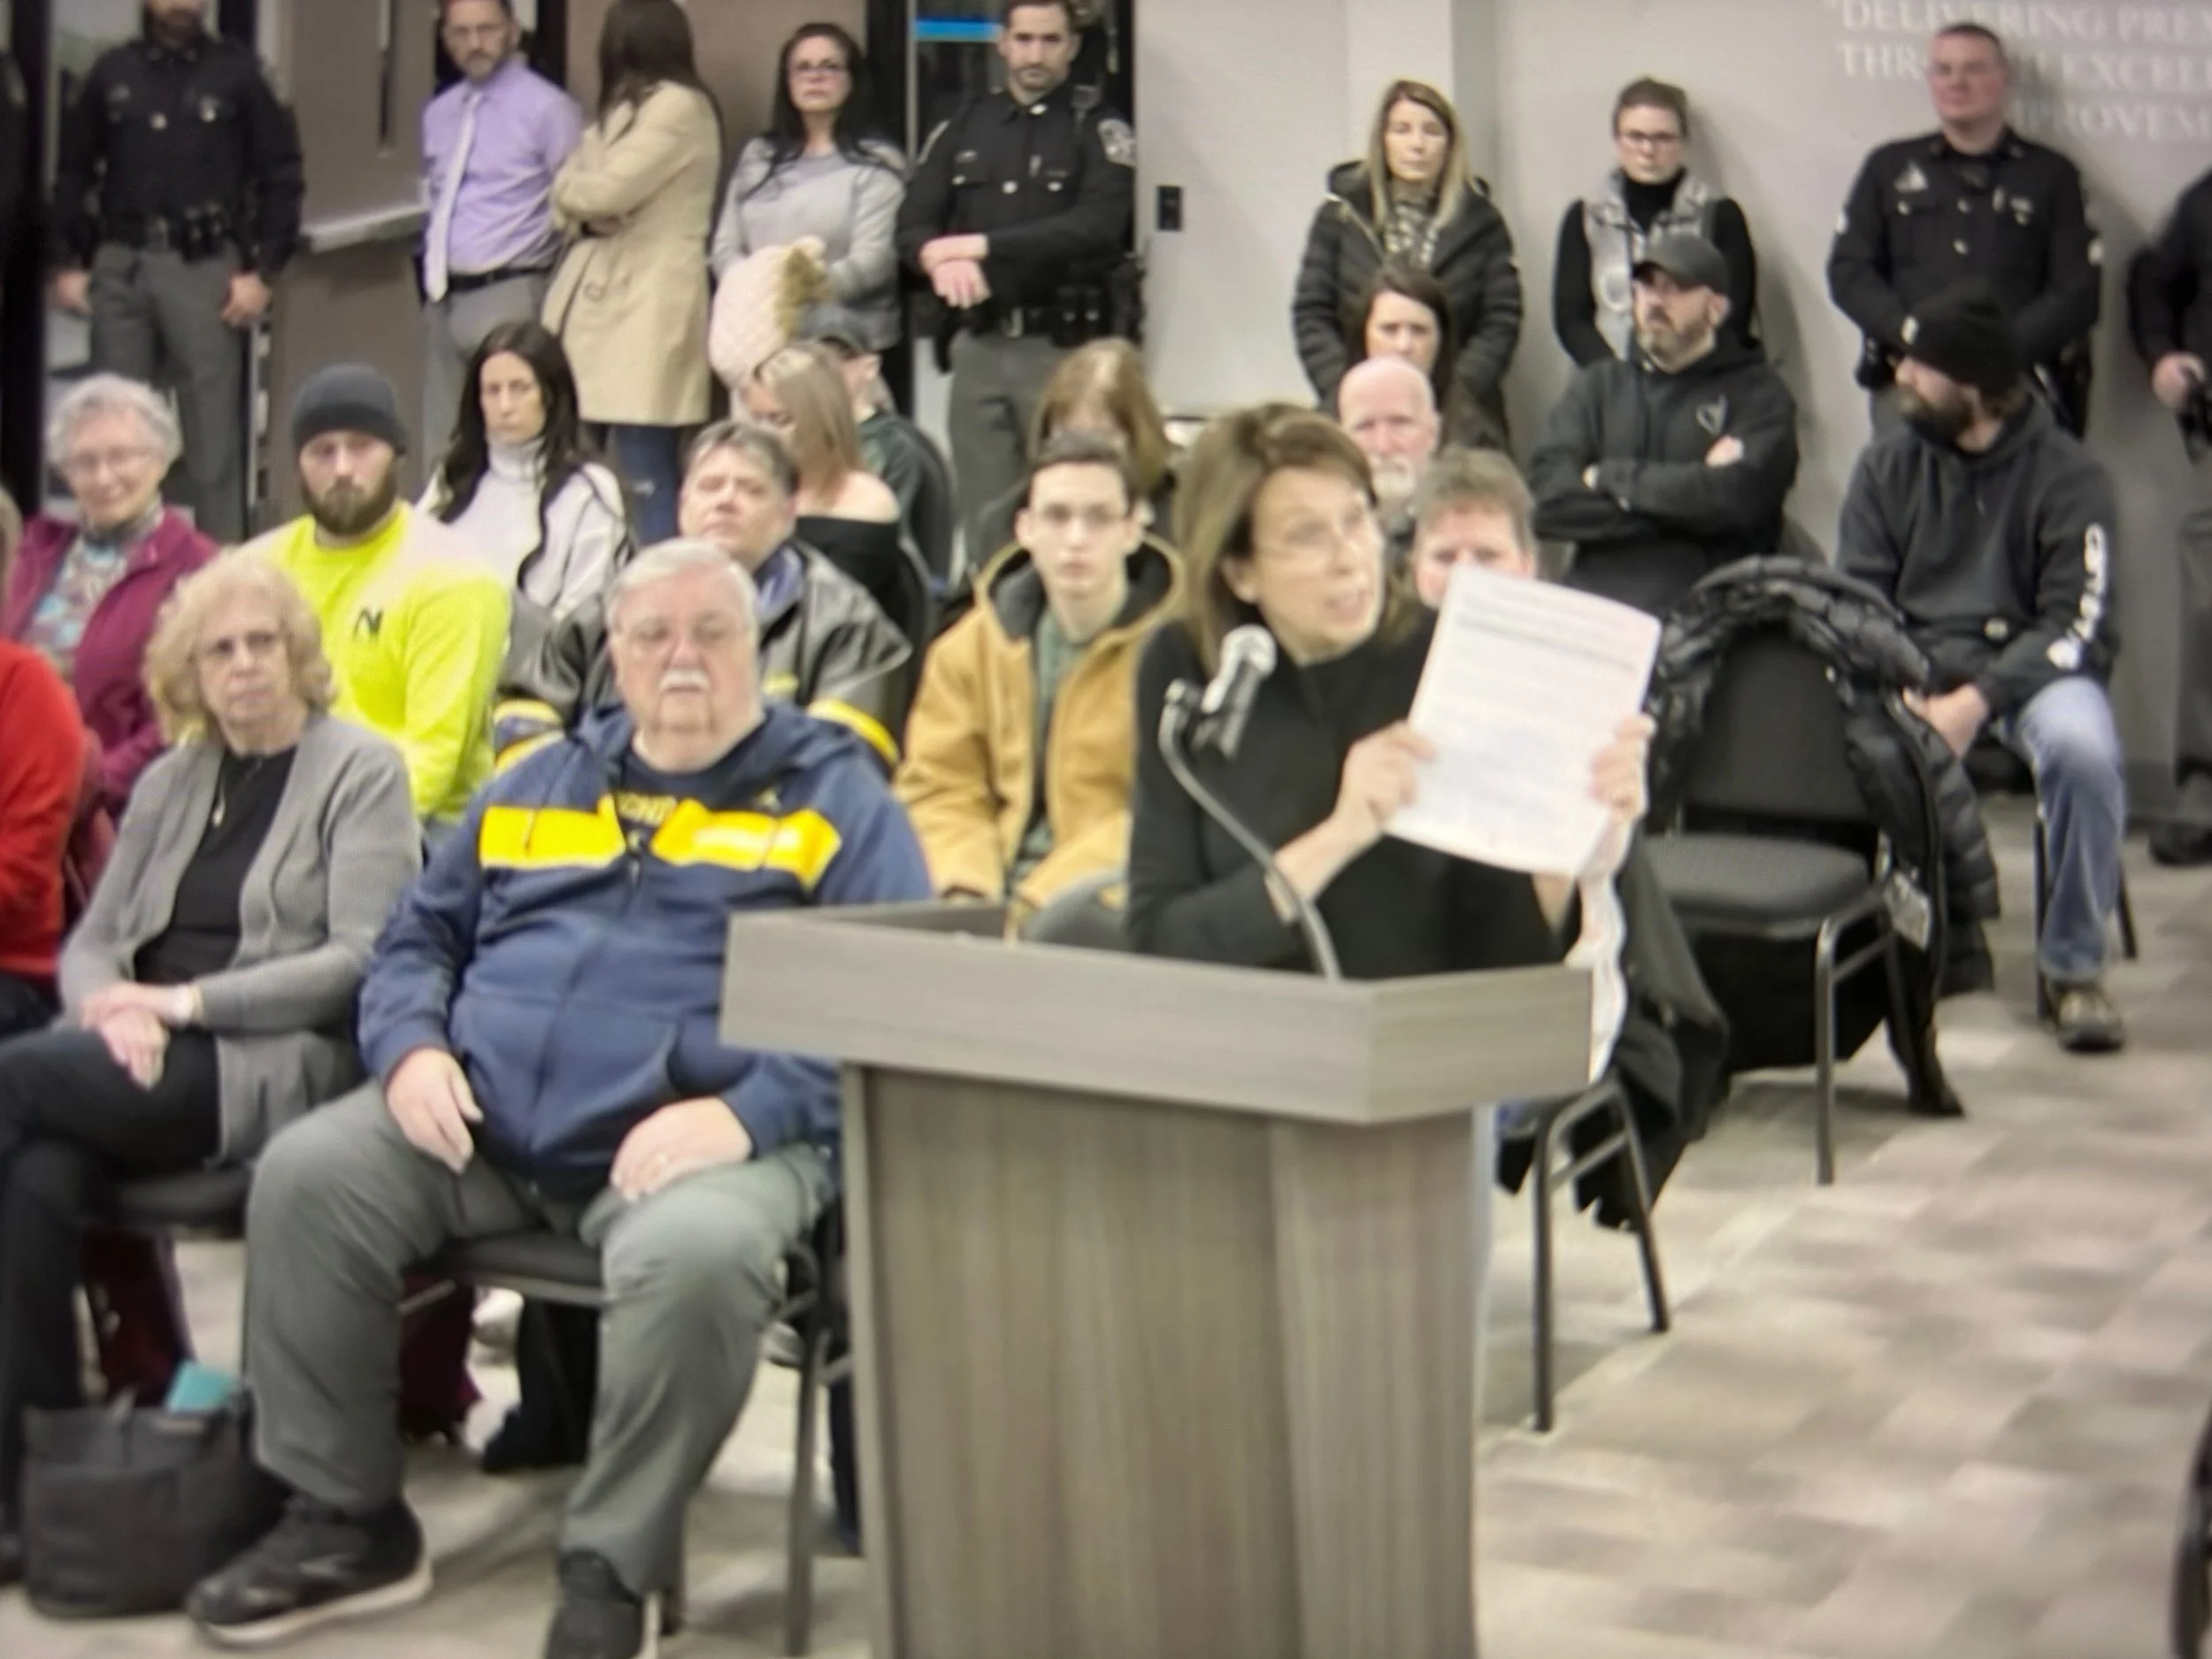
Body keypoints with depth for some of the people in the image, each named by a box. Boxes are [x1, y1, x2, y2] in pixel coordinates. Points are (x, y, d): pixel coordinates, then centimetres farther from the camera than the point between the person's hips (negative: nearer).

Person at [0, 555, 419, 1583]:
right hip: (151, 1064, 5)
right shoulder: (169, 783, 21)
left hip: (275, 1071, -5)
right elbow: (92, 940, 18)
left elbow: (360, 962, -8)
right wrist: (112, 1008, -7)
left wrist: (187, 1003, -14)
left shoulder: (361, 772, 3)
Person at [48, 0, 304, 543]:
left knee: (214, 425, -5)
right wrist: (67, 263, 8)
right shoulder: (112, 73, 9)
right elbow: (72, 173, 14)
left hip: (205, 267, -3)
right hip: (120, 265, 3)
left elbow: (282, 177, 2)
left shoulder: (238, 72, 2)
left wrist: (263, 273, -3)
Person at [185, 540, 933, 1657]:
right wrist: (411, 1046, 1)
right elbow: (419, 936, 24)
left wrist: (749, 1112, -19)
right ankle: (345, 1520, 0)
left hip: (700, 1133, -5)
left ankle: (613, 1569, -14)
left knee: (695, 1257, -36)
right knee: (305, 1175, -15)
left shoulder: (832, 792, 5)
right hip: (482, 1120, 5)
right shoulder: (537, 787, 21)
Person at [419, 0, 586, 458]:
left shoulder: (547, 109, -6)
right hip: (444, 297, 7)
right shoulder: (439, 113, 14)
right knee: (442, 447, 10)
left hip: (508, 297, -7)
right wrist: (431, 269, 16)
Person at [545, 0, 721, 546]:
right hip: (599, 301, 9)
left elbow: (604, 193, -14)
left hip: (647, 310, -9)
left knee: (647, 477, -10)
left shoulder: (679, 107, -9)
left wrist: (573, 193, 5)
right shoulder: (628, 110, 20)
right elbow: (567, 197, 21)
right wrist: (585, 214, 2)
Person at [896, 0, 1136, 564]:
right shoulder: (964, 127, 14)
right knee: (984, 515, 5)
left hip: (1062, 345, -4)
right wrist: (941, 258, -17)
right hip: (978, 343, 4)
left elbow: (1096, 227, -14)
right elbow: (913, 223, 7)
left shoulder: (1098, 130, 1)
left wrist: (982, 245, -16)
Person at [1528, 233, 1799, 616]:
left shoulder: (1758, 394, 9)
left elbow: (1736, 496, -10)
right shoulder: (1597, 385, 18)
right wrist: (1689, 495, -5)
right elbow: (1547, 498, 2)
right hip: (1593, 609, 3)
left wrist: (1612, 478, 0)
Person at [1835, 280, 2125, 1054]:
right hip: (1909, 669, 3)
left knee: (2081, 750, -36)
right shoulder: (1888, 465, 8)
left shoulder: (2066, 475, -3)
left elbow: (2074, 626, -10)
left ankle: (2074, 966, -15)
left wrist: (1977, 701, -24)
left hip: (2029, 669, -2)